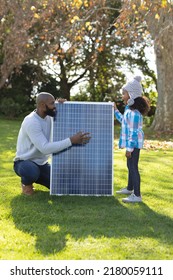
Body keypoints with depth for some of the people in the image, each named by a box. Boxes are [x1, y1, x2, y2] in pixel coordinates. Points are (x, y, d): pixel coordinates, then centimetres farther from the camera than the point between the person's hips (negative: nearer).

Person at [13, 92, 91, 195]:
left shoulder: (48, 117, -2)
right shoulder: (31, 122, -27)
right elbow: (45, 148, -34)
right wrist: (71, 140, -37)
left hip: (41, 163, 7)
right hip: (24, 162, -7)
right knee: (31, 171, -42)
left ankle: (35, 177, 22)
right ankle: (26, 183, -4)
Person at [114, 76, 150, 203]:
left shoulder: (134, 112, -23)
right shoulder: (129, 109, 11)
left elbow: (133, 132, -24)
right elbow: (124, 121, 29)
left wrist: (129, 148, -22)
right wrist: (115, 110, 25)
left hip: (133, 144, -11)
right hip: (132, 143, 11)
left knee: (133, 167, -5)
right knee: (130, 166, 22)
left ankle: (137, 195, 1)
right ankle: (129, 188, 38)